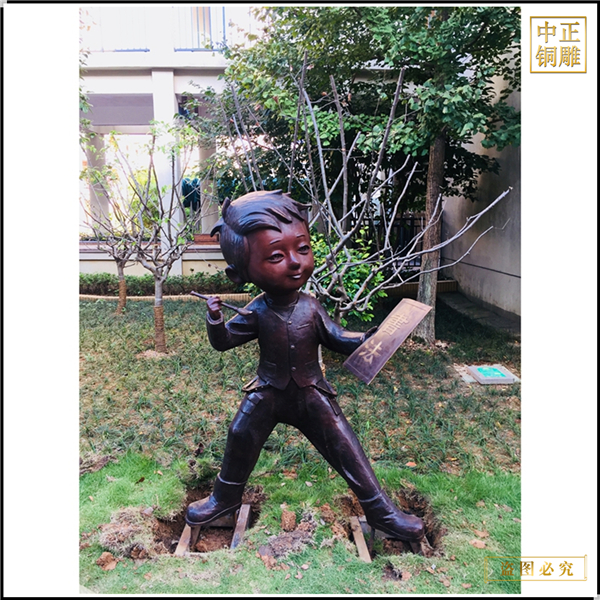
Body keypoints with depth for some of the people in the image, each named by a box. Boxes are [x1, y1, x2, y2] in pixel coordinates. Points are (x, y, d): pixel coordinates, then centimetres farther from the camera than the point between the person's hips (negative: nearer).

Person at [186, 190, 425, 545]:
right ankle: (225, 498, 40)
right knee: (240, 440, 10)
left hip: (312, 394, 0)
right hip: (268, 394, 1)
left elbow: (337, 339, -3)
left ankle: (381, 510, 18)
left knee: (345, 447, -1)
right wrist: (215, 319, -24)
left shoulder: (312, 308, -11)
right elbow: (224, 341, -5)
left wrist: (369, 339, -17)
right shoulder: (257, 312, -13)